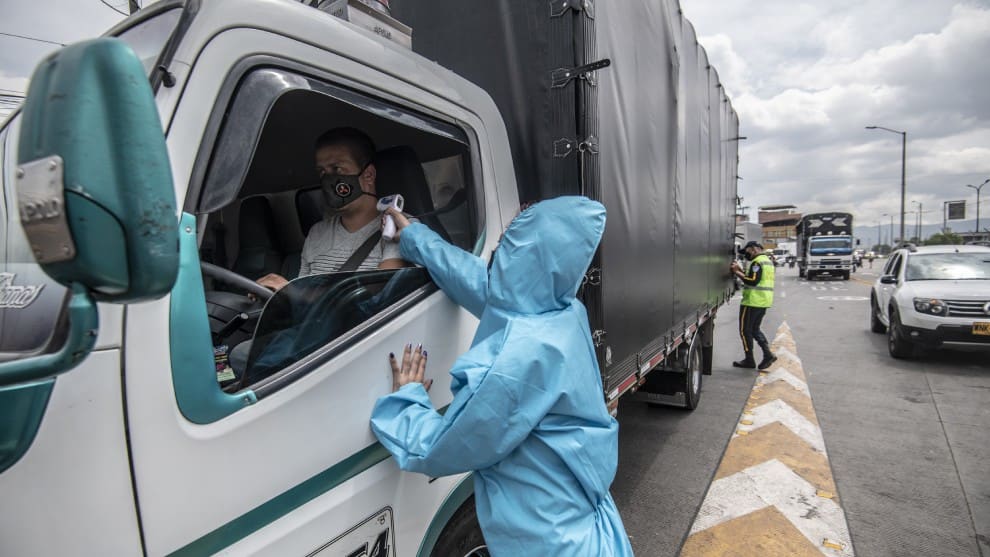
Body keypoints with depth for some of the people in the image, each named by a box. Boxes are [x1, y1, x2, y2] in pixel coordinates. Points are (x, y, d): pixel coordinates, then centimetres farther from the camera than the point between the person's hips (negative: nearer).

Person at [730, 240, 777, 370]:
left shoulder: (758, 262, -14)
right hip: (764, 301, 10)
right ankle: (768, 354, 7)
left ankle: (749, 360, 5)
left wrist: (737, 272, -16)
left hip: (753, 301, -10)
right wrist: (740, 270, 12)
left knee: (745, 330, 0)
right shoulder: (767, 261, 19)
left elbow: (753, 281, -24)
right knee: (755, 329, 18)